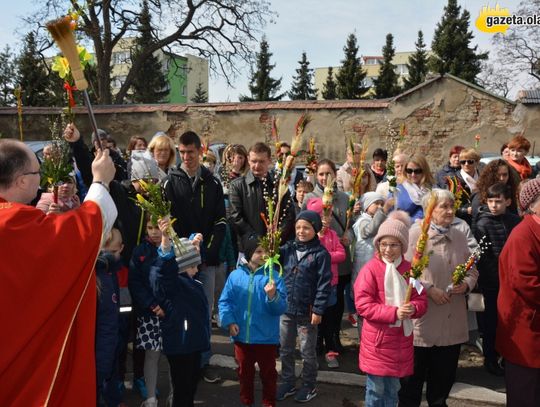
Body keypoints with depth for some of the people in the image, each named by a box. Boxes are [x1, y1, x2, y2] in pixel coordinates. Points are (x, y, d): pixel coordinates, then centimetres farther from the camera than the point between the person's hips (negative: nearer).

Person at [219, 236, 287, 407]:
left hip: (266, 337, -2)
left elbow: (281, 308, -13)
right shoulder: (235, 275, -3)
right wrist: (229, 321, -12)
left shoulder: (273, 276, -8)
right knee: (244, 372, 20)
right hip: (241, 336, 2)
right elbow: (225, 301, 0)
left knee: (268, 373, 14)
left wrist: (273, 296, -31)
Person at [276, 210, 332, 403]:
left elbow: (324, 284, -13)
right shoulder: (288, 248, 3)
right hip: (286, 309, 5)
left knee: (307, 352, 12)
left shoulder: (320, 253, -12)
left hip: (307, 312, -5)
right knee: (285, 350, 17)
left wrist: (318, 310, -15)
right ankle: (288, 383, 34)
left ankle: (309, 386, 29)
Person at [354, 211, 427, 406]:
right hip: (377, 339, -4)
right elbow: (362, 305, -17)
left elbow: (421, 301, 4)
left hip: (400, 338, 4)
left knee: (392, 389, 18)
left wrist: (413, 308, -20)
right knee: (376, 389, 7)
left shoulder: (410, 269, 2)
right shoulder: (370, 269, -12)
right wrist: (394, 313, -25)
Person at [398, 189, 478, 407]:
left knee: (444, 373, 16)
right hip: (421, 320, -5)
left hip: (452, 322, 5)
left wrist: (466, 284, -7)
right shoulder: (415, 234, -9)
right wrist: (429, 289, -19)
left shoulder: (459, 236, 9)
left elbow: (472, 270, 14)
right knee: (414, 373, 7)